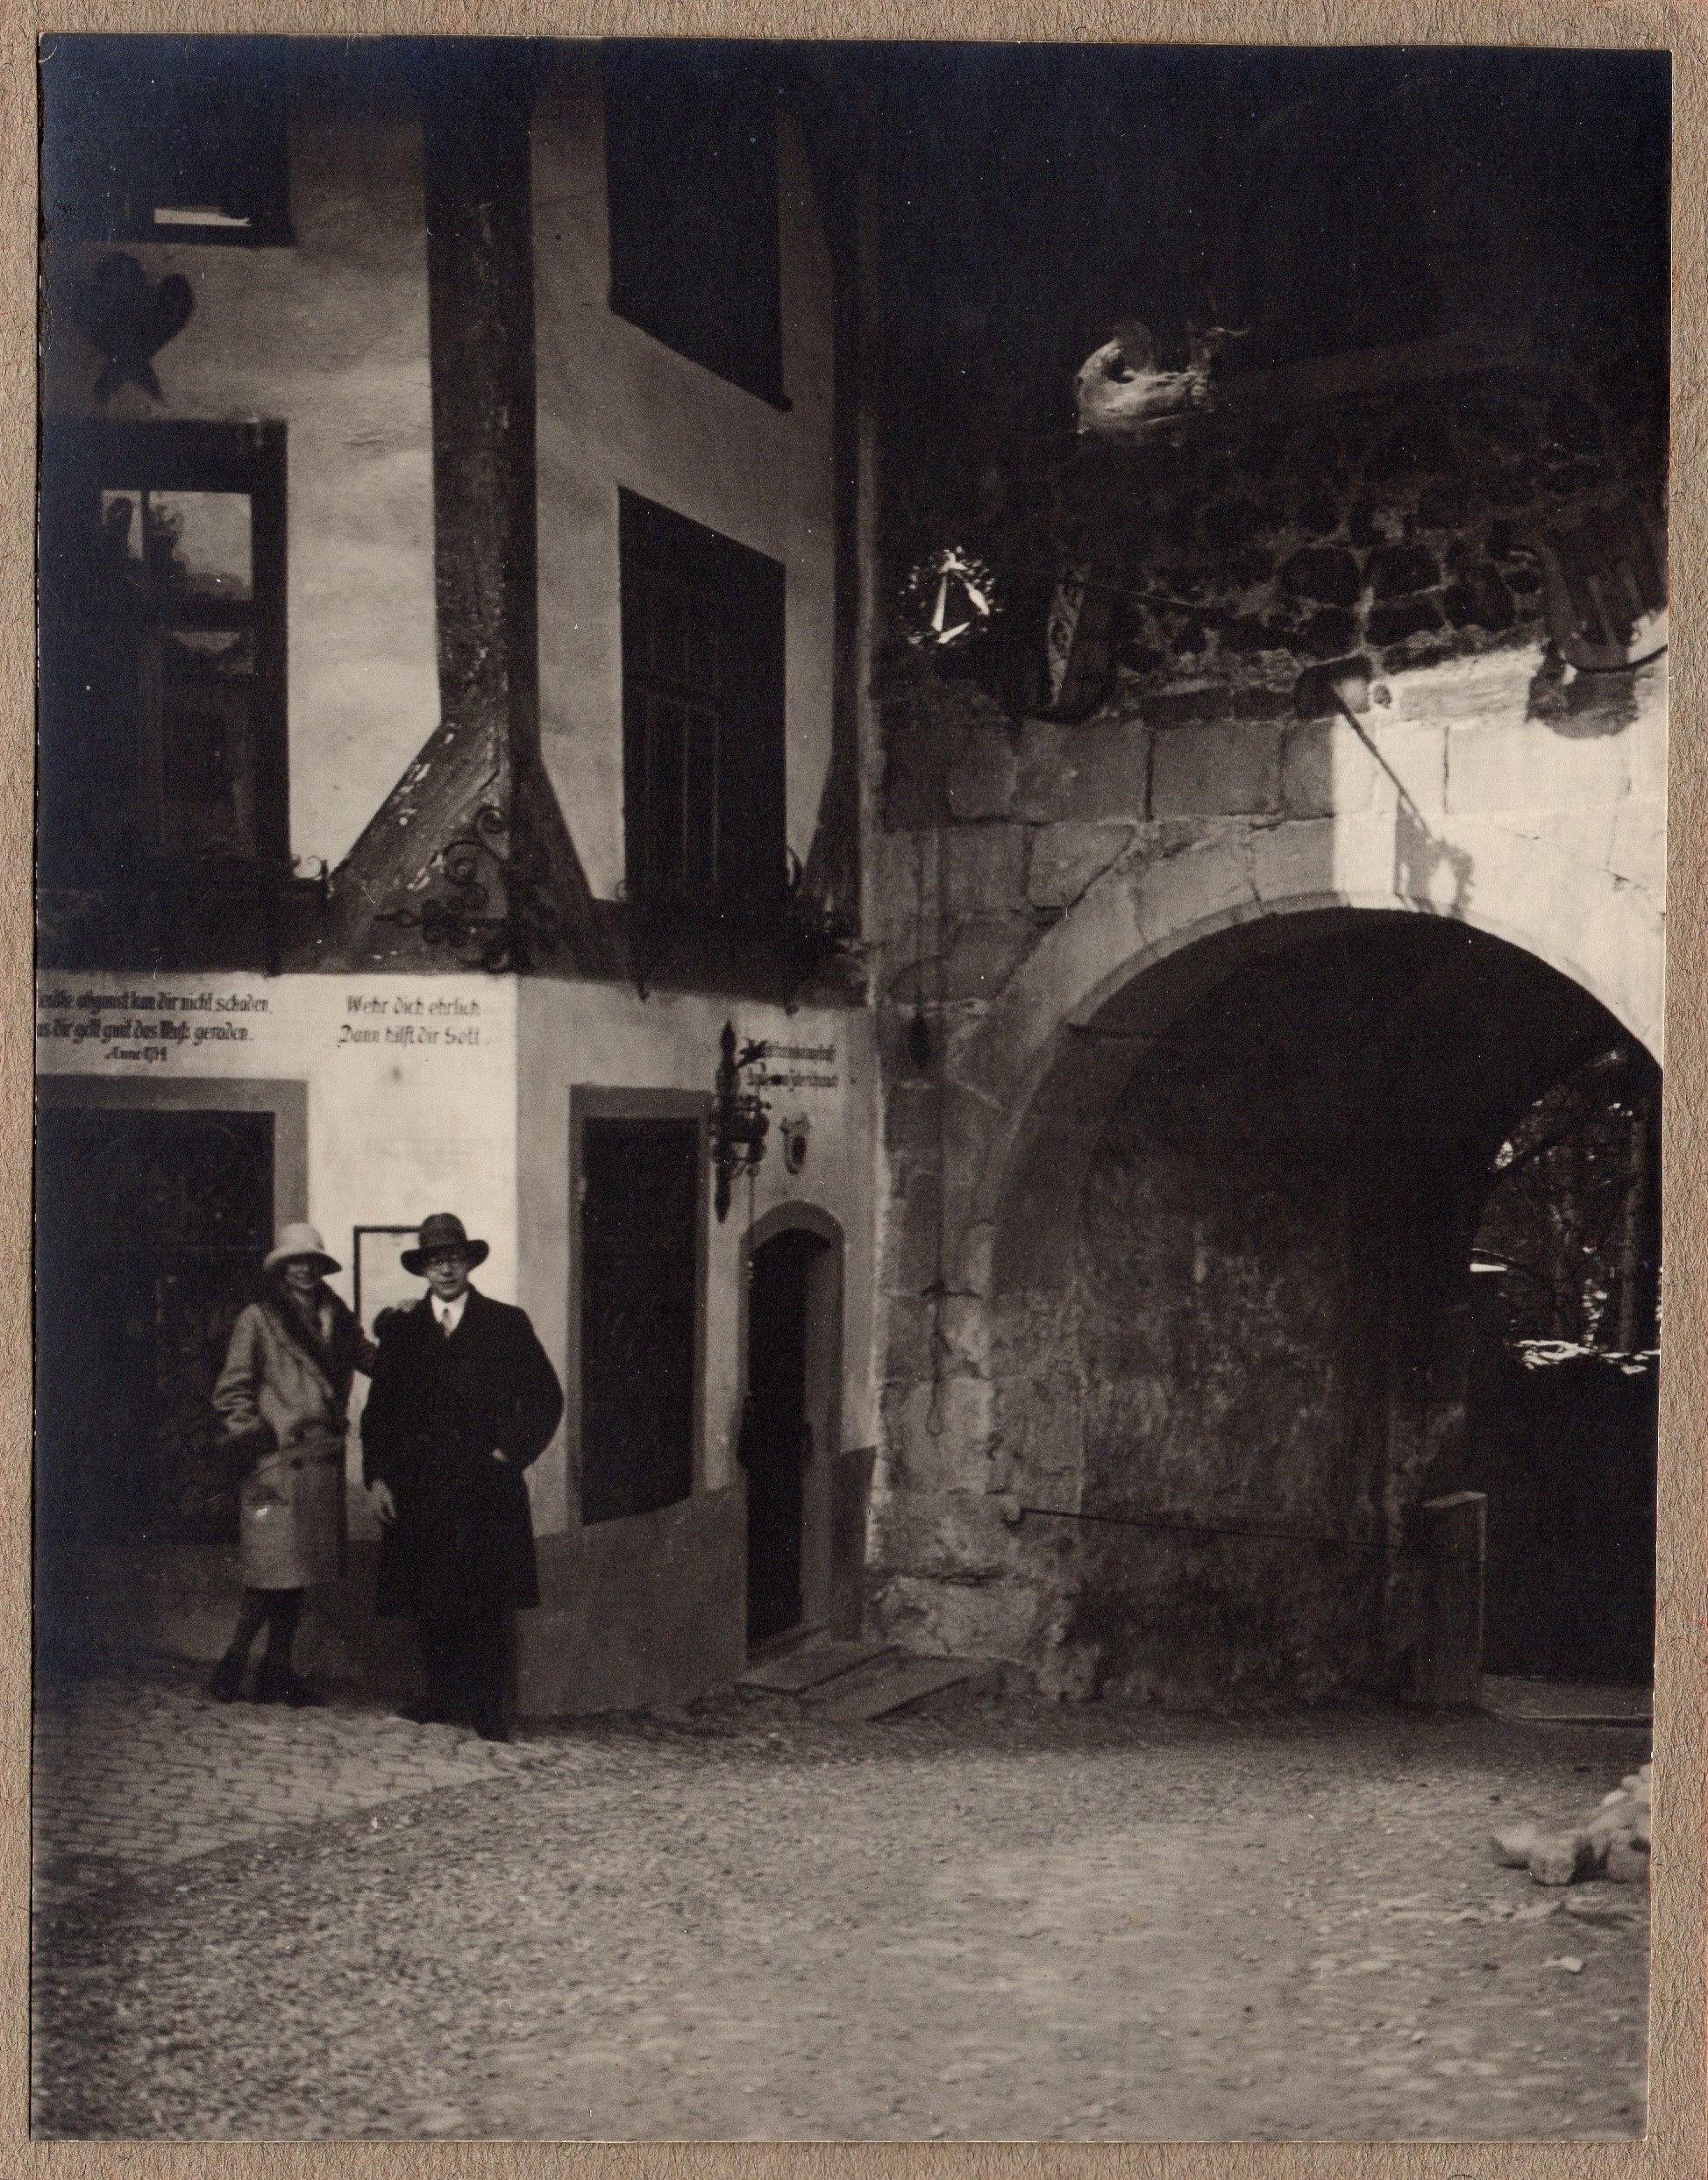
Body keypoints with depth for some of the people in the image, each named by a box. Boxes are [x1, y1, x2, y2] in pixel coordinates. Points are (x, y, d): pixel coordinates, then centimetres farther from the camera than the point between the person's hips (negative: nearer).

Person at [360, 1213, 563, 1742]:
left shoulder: (506, 1324, 7)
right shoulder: (402, 1329, 13)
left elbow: (546, 1398, 8)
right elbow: (378, 1410, 12)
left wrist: (512, 1452, -2)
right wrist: (377, 1477, 3)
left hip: (487, 1488, -2)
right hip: (420, 1491, 2)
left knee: (490, 1601, -6)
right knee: (430, 1601, 2)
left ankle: (489, 1708, -1)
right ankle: (445, 1699, 13)